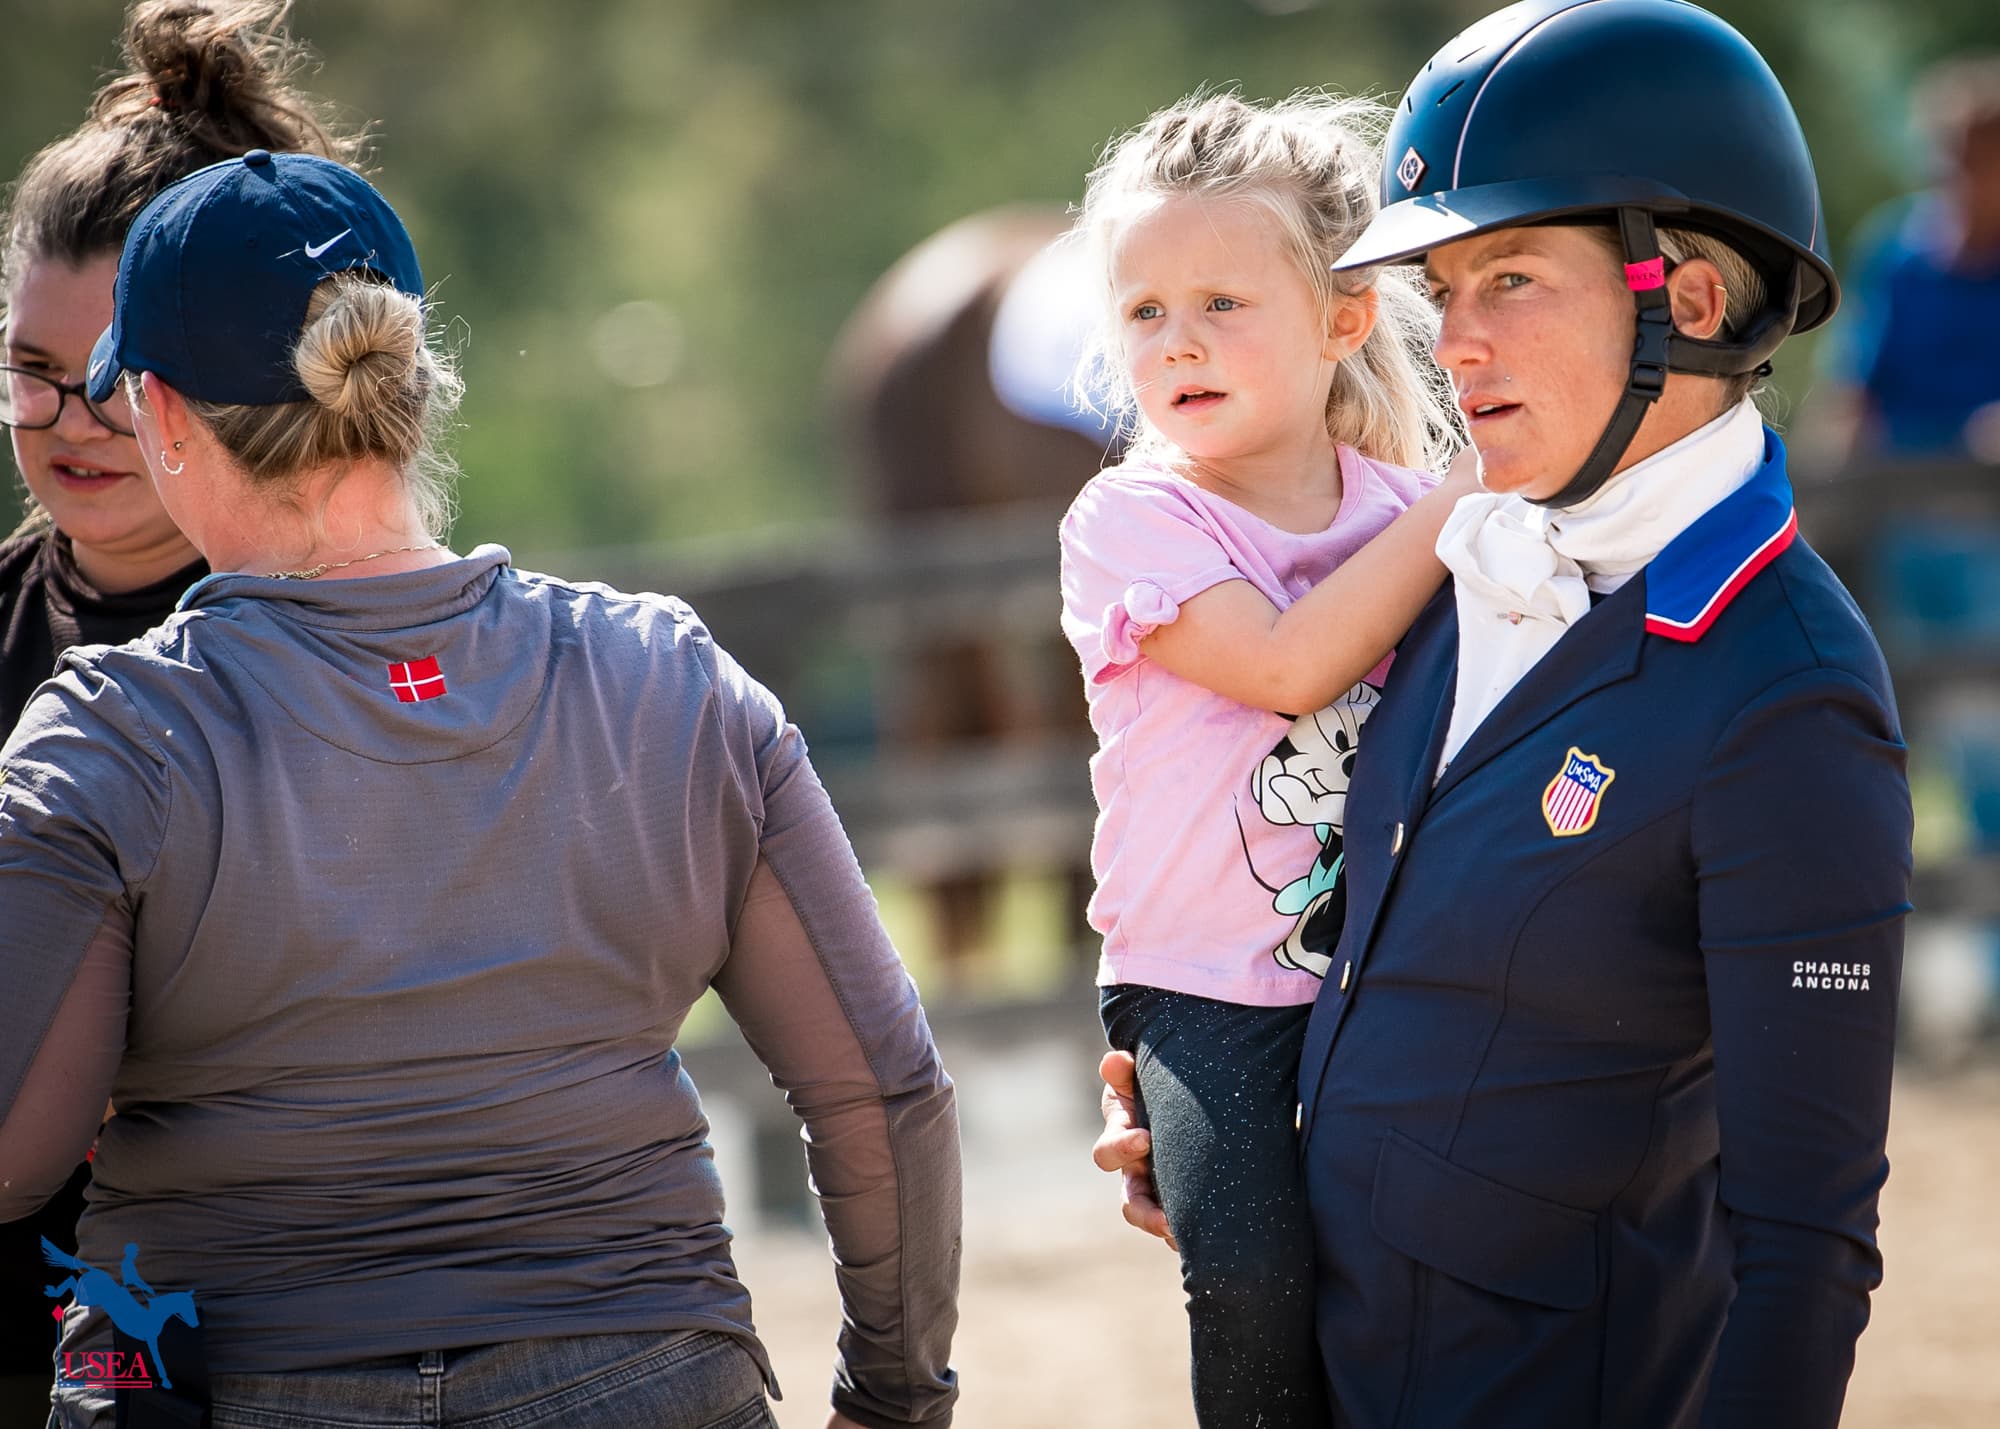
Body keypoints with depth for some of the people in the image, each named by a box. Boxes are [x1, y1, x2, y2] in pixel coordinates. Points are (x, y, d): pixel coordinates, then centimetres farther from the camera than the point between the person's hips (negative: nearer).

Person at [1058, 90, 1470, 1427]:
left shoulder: (1397, 507, 7)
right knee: (1256, 1280, -22)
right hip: (1206, 982, -3)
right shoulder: (1130, 522, -5)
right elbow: (1287, 666, -20)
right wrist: (1458, 506, -17)